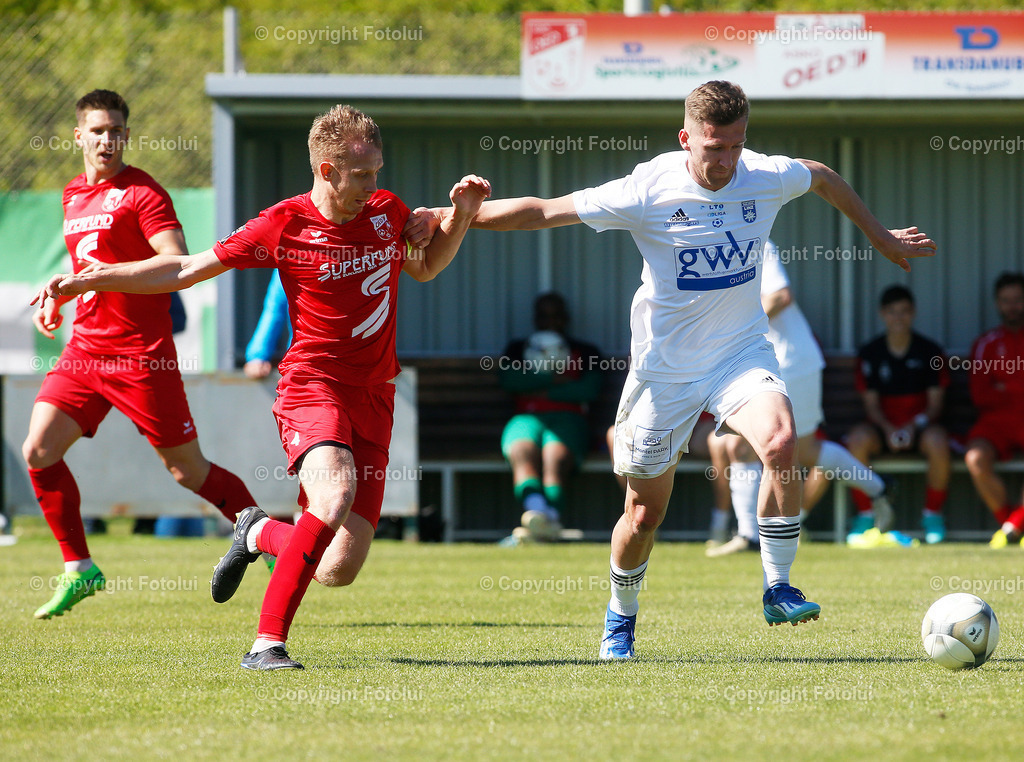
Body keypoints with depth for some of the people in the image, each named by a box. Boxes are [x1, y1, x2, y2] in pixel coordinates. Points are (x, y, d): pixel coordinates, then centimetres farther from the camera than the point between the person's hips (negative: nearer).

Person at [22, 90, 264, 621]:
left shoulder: (142, 193, -8)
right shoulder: (73, 195, 15)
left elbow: (180, 265, -20)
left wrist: (111, 274, -30)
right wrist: (59, 299, 16)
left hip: (141, 356, -6)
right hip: (85, 349, 6)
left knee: (188, 470, 0)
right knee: (38, 451, -8)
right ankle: (79, 570, 3)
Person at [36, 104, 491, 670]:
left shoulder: (388, 212, 8)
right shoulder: (283, 225, -5)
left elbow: (425, 267, 30)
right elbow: (187, 270, 3)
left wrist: (461, 215, 11)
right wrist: (87, 280, -2)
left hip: (374, 399, 4)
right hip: (313, 385, -4)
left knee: (338, 571, -5)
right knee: (334, 498, -35)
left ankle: (260, 533, 28)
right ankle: (267, 643, -27)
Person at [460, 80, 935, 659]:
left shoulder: (766, 178, -7)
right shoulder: (650, 190, -16)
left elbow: (824, 178, 16)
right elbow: (543, 212, -13)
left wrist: (881, 238, 25)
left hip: (742, 352, 1)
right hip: (665, 367, -1)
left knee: (781, 443, -30)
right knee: (645, 512, 7)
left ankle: (778, 590, -17)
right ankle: (621, 616, 35)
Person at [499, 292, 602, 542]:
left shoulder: (585, 352, 24)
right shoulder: (518, 348, 29)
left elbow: (589, 390, 4)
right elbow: (508, 379, 7)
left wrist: (544, 392, 2)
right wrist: (552, 379, 1)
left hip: (568, 420, -1)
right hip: (527, 418, 1)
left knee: (555, 457, -36)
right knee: (523, 453, -36)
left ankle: (551, 516, -62)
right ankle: (536, 510, -64)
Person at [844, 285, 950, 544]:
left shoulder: (929, 351, 4)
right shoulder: (870, 353, 5)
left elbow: (935, 403, 0)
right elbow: (871, 403, 2)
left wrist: (916, 425, -20)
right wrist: (887, 429, -19)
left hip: (921, 426, -1)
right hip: (884, 425, 1)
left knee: (937, 442, -36)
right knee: (858, 438, -34)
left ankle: (932, 514, -13)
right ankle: (864, 515, -18)